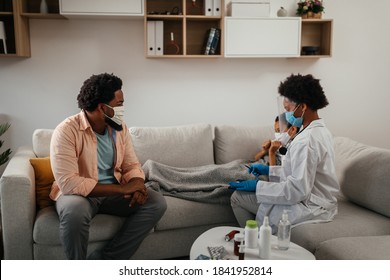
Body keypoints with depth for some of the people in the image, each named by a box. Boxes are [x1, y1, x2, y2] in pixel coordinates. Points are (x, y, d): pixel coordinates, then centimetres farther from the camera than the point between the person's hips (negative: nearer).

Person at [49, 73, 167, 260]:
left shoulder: (120, 128, 0)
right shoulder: (67, 131, -19)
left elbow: (132, 166, 5)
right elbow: (68, 182, -28)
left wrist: (137, 186, -20)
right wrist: (121, 188, -29)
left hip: (112, 193, 6)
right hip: (78, 194, -5)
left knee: (157, 203, -14)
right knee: (75, 210, -39)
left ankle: (103, 261, -14)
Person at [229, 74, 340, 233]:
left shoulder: (305, 141, -25)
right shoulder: (321, 130, 7)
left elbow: (298, 190, -27)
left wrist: (257, 186, -19)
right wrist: (269, 170, 13)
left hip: (309, 207, -10)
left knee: (237, 197, -4)